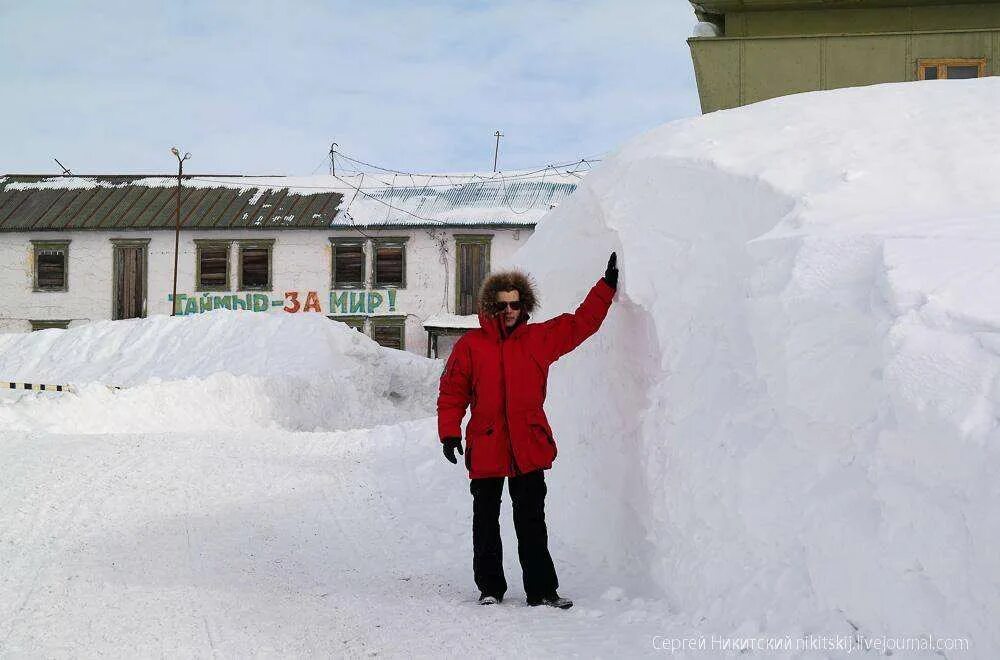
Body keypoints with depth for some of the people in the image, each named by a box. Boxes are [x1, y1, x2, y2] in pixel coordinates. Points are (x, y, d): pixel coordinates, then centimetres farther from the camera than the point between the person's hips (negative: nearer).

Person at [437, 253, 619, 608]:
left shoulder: (540, 338, 6)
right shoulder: (470, 345, 0)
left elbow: (581, 323, 12)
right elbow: (452, 392, 2)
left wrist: (607, 284, 10)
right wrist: (449, 433, -5)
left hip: (529, 448, 1)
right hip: (485, 448, -1)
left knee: (532, 521, 5)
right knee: (486, 521, 8)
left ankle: (542, 589, 9)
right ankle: (490, 587, 18)